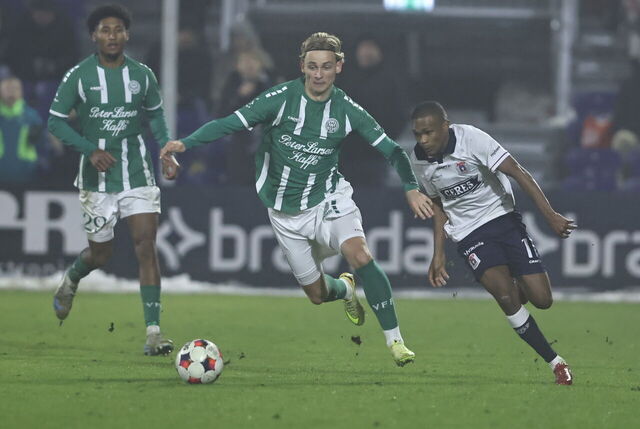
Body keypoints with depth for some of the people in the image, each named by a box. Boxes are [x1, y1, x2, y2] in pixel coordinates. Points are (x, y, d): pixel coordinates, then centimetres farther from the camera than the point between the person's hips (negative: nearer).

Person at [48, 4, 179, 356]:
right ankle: (71, 281, 47)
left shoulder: (142, 75, 0)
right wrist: (90, 150, -17)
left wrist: (167, 151, 2)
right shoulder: (78, 76, -8)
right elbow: (55, 122, -4)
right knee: (100, 254, 8)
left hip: (137, 173, 1)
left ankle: (153, 333, -13)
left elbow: (155, 114, 17)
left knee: (146, 246, -12)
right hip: (98, 177, -1)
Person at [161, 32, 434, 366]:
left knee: (360, 255, -29)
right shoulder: (282, 98, -12)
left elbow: (390, 150, -2)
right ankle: (345, 289, 46)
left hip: (328, 199, -1)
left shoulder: (346, 110, -8)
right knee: (317, 294, 6)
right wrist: (186, 143, -25)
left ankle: (395, 340, -20)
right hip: (286, 211, 1)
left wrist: (411, 189, -14)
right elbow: (231, 123, -13)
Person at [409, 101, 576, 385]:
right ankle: (556, 363, -13)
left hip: (503, 216, -2)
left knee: (541, 299, -10)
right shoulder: (419, 161, -2)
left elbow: (517, 172, -16)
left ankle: (518, 289, 29)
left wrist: (550, 215, -22)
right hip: (469, 234, 2)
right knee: (504, 294, -22)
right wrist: (438, 254, 12)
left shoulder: (471, 139, -17)